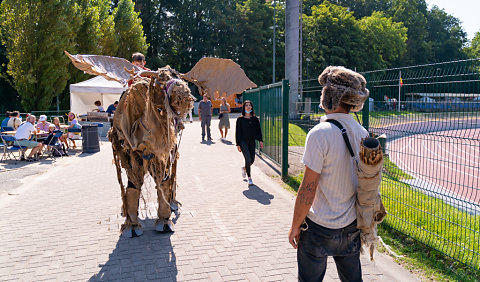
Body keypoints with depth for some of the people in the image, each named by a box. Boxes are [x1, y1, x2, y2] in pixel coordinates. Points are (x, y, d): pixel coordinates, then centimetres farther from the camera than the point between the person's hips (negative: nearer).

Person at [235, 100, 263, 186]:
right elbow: (238, 132, 0)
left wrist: (260, 140, -5)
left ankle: (244, 168, 39)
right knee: (248, 159, -15)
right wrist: (238, 144, -4)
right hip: (243, 141, -4)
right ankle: (249, 178, -2)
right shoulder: (240, 119, 0)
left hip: (252, 141, 4)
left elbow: (258, 130, 8)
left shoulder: (255, 119, 8)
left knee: (252, 160, 6)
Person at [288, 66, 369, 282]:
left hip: (319, 228, -6)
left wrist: (295, 226, -8)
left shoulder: (320, 134, -21)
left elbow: (308, 189, -20)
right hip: (352, 226, 7)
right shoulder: (362, 133, 0)